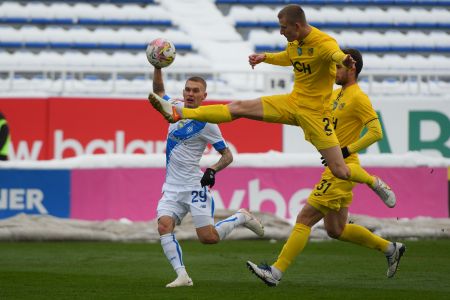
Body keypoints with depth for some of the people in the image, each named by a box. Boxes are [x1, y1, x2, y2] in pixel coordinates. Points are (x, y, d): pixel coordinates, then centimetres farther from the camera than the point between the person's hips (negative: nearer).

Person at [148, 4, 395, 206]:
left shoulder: (323, 43, -23)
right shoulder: (294, 42, 2)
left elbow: (335, 53, -48)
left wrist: (344, 60, -71)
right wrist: (265, 57, 13)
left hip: (314, 112, -7)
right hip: (292, 103, 7)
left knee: (340, 171, -8)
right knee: (239, 108, -4)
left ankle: (375, 183, 22)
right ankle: (178, 113, -7)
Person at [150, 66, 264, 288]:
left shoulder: (206, 123, -9)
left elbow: (227, 155, -4)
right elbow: (158, 91, 26)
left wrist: (212, 170, -22)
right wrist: (157, 67, 12)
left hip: (194, 186, -5)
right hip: (172, 187, 5)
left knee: (208, 238, -9)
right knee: (164, 226, -20)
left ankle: (241, 218, 18)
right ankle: (182, 276, -19)